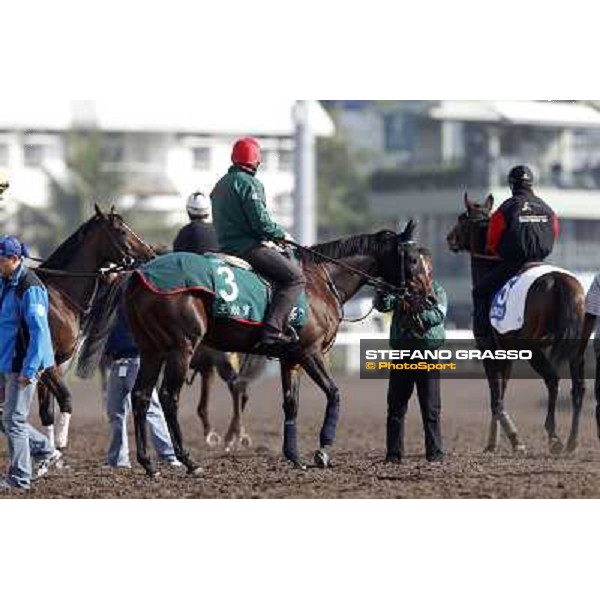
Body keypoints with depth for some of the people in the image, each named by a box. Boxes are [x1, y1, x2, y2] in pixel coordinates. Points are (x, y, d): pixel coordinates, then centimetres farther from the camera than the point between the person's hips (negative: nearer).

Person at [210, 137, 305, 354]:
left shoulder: (221, 185, 18)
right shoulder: (248, 183, -12)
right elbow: (261, 222, -19)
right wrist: (281, 235, -1)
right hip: (248, 245, -10)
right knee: (295, 276, -14)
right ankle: (272, 332, -28)